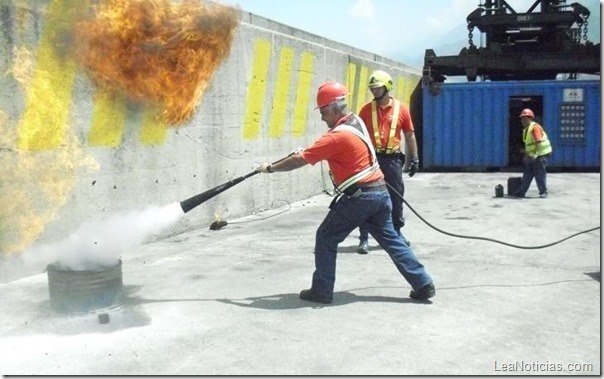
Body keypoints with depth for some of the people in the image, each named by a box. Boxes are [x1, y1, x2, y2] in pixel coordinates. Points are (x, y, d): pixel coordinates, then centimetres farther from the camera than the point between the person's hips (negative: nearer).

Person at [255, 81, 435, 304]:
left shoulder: (338, 136, -18)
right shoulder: (356, 121, 9)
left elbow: (301, 160, -14)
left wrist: (270, 168, -3)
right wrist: (304, 151, 13)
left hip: (359, 197, -8)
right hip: (380, 191, 8)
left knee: (326, 238, 5)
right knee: (391, 240, 14)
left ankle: (321, 291, 9)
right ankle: (423, 285, 14)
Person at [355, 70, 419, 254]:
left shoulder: (401, 108, 1)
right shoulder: (366, 109, 2)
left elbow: (410, 135, 7)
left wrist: (415, 159, 5)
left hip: (393, 159, 1)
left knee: (396, 197, 12)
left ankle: (397, 232, 31)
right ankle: (364, 238, 3)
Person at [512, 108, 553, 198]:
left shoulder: (535, 127, -16)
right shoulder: (526, 129, 14)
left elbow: (538, 142, -24)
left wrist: (535, 154, -29)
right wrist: (526, 155, 21)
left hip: (540, 154, -9)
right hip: (532, 156, 9)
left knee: (540, 174, -4)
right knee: (527, 174, 8)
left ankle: (543, 192, 6)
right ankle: (521, 192, 10)